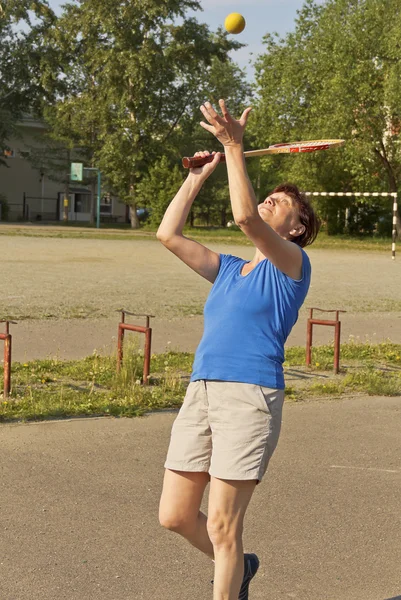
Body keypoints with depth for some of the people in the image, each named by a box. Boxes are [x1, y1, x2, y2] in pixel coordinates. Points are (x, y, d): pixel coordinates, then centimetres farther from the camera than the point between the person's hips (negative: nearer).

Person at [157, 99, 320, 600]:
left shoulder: (291, 265, 1)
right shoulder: (228, 270, 22)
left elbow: (245, 216, -16)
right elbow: (168, 234, 18)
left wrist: (234, 147, -13)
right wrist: (198, 177, 20)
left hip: (250, 396, -7)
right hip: (200, 391, 7)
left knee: (222, 527, -5)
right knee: (175, 515, 10)